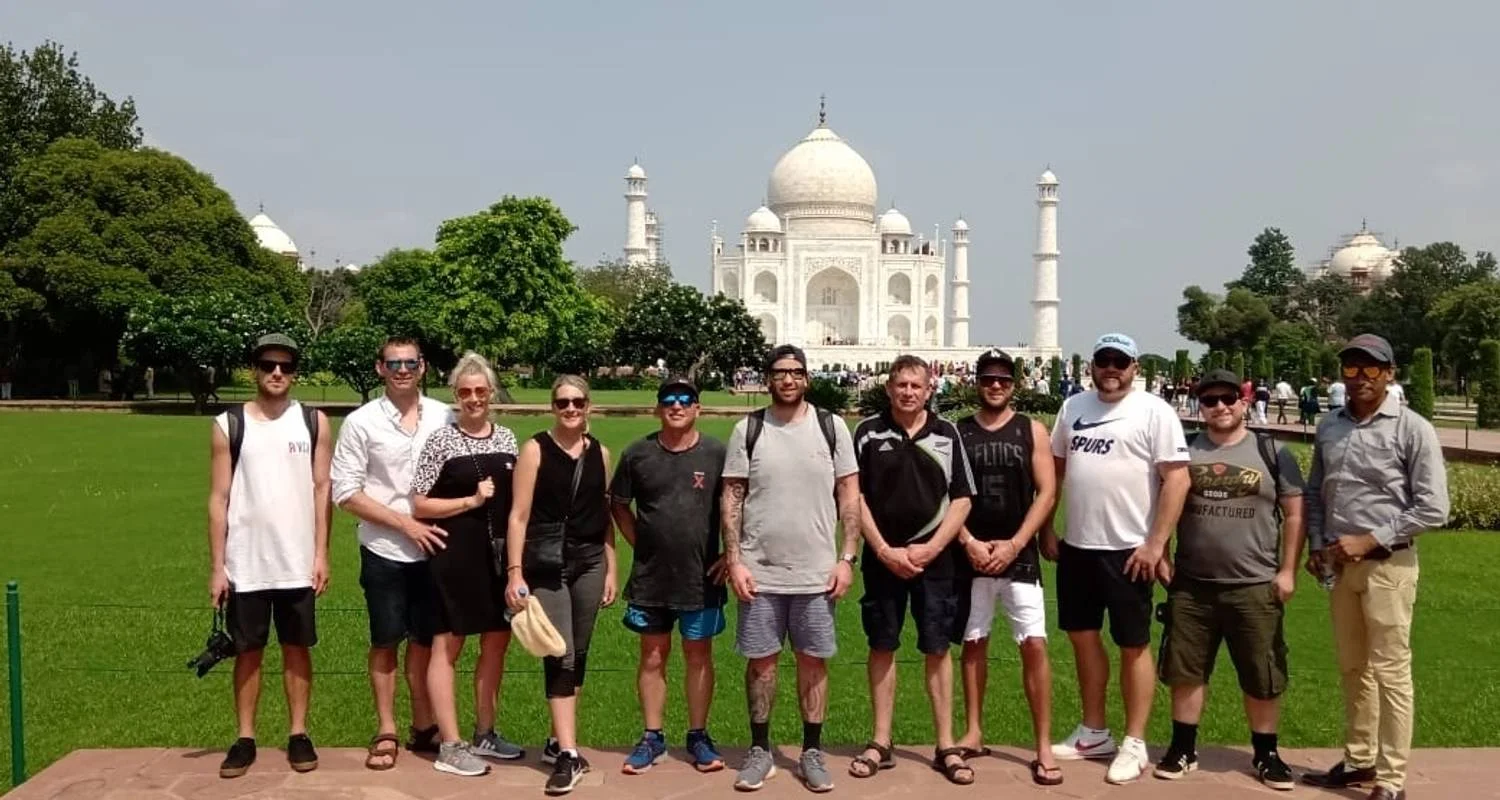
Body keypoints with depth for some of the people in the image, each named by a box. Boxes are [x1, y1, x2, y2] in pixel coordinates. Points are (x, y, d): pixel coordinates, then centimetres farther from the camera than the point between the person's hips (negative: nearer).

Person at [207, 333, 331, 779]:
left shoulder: (314, 422, 2)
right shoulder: (229, 425, 1)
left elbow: (322, 491, 2)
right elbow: (219, 499, 1)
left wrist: (321, 554, -3)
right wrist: (216, 566, -3)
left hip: (297, 562, 0)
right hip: (245, 564, 0)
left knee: (297, 648, 8)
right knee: (247, 651, 8)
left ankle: (299, 735, 18)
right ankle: (245, 739, 18)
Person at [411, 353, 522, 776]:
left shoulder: (506, 437, 8)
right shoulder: (442, 440, -7)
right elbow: (420, 505, -8)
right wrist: (473, 501, -14)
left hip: (499, 553, 6)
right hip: (456, 555, -6)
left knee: (497, 642, 12)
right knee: (447, 645, 2)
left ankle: (484, 735, 26)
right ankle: (450, 747, 9)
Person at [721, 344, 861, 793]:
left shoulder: (831, 427, 1)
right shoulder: (748, 430, 0)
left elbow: (849, 496, 3)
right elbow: (732, 498, 1)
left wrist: (847, 559, -3)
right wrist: (734, 561, -6)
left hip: (817, 571, 0)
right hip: (759, 571, 0)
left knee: (813, 660, 8)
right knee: (760, 659, 7)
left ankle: (812, 752, 20)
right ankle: (760, 751, 21)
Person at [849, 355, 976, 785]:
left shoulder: (947, 433, 2)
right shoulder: (868, 432, 0)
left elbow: (962, 498, 2)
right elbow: (855, 496, -1)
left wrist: (931, 547, -8)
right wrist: (883, 550, -8)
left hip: (935, 558, 0)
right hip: (882, 558, 0)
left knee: (938, 649, 4)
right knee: (882, 648, 8)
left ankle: (946, 746, 13)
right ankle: (880, 741, 18)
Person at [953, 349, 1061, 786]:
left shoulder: (1032, 430, 2)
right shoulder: (958, 432, 4)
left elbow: (1047, 493, -3)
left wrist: (1014, 544, -11)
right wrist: (968, 542, -11)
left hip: (1019, 555, -1)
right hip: (971, 556, 1)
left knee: (1034, 645, -6)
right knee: (973, 643, 10)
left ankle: (1044, 747, 1)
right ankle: (974, 732, 22)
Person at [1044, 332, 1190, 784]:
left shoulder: (1154, 412, -9)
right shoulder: (1073, 408, 9)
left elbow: (1177, 479, -13)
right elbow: (1055, 470, 16)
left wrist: (1156, 544, -17)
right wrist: (1046, 529, 11)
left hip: (1128, 550, -6)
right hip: (1076, 546, 6)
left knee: (1134, 646, 4)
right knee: (1083, 637, 15)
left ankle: (1134, 745, 14)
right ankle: (1093, 733, 29)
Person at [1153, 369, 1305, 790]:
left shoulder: (1272, 452, 0)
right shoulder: (1183, 451, 5)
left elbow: (1294, 514, 1)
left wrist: (1287, 571, -5)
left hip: (1255, 587, -1)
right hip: (1191, 585, 2)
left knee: (1262, 677, 8)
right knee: (1185, 671, 9)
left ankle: (1265, 753, 24)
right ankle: (1183, 748, 23)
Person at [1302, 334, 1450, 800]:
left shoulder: (1412, 429, -8)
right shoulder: (1329, 428, 8)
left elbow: (1433, 510, -12)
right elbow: (1315, 493, 17)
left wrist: (1368, 540, -14)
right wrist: (1316, 546, 3)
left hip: (1387, 565, -5)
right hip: (1341, 566, 5)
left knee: (1390, 673, 0)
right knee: (1353, 669, 15)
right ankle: (1358, 760, 28)